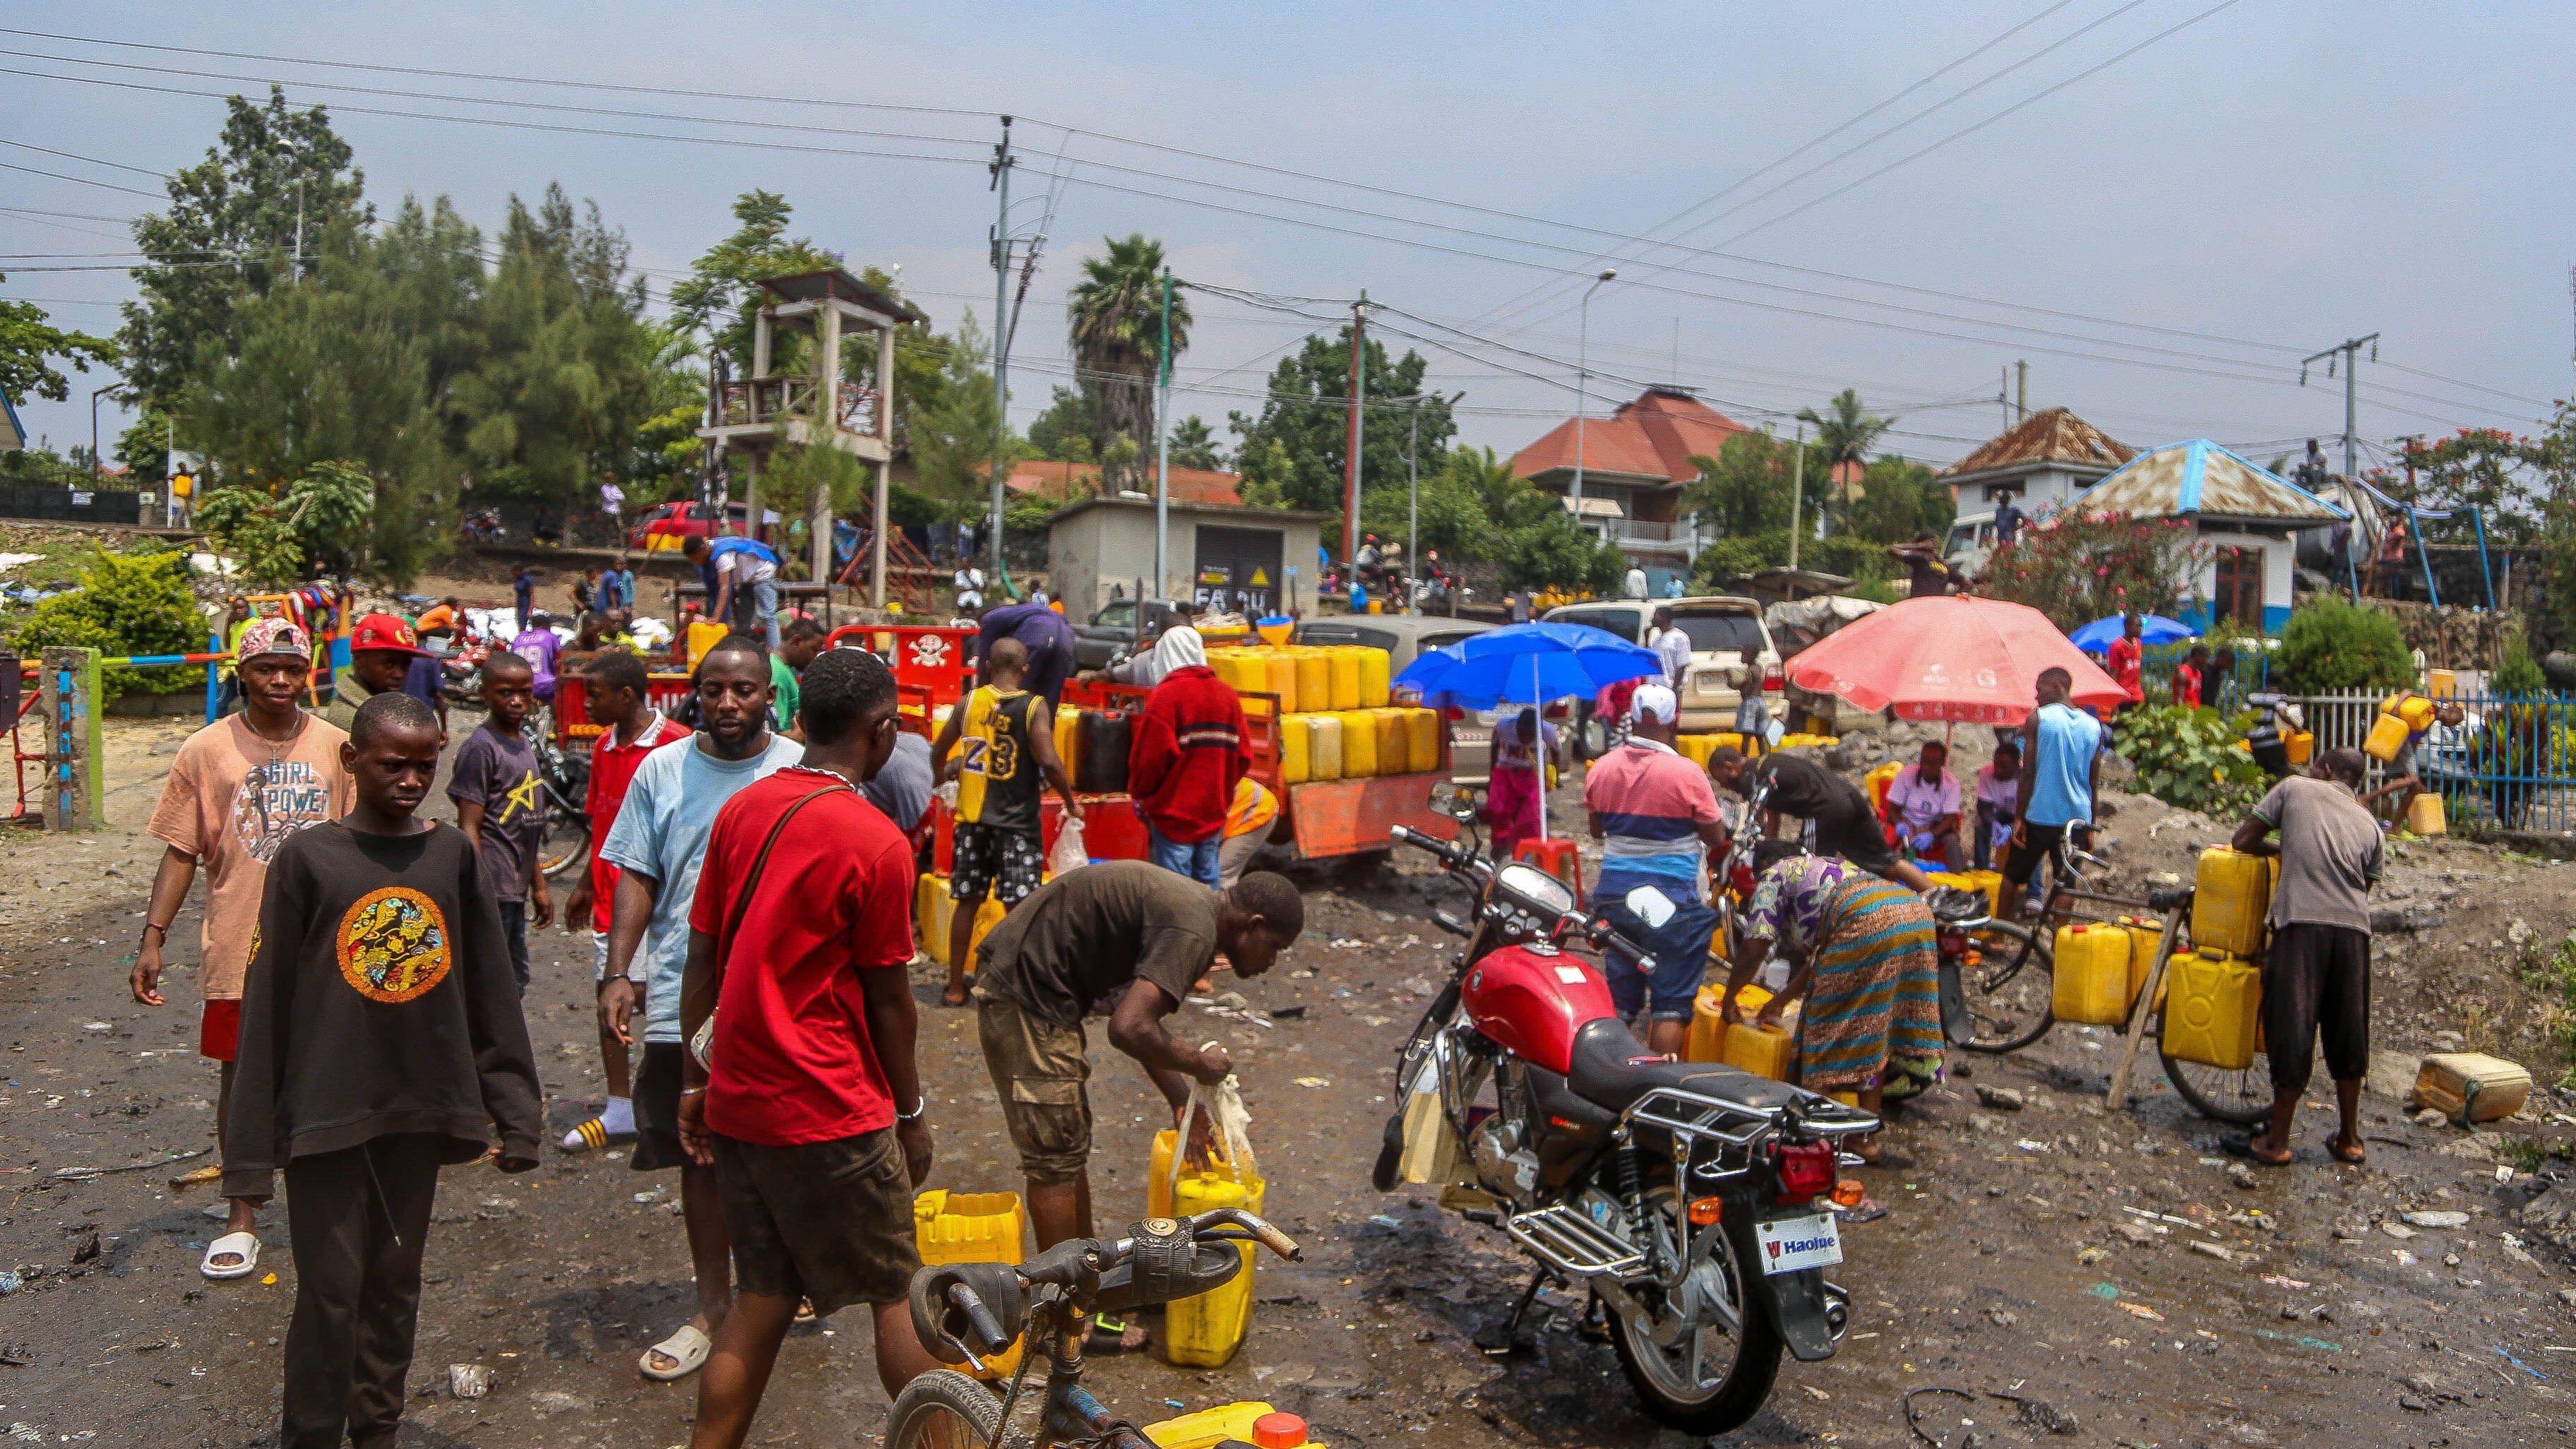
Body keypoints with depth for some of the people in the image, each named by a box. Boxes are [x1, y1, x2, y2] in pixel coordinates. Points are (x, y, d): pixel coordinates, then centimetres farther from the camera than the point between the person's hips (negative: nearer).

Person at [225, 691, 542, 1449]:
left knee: (395, 1283, 14)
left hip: (423, 1107, 3)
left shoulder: (453, 854, 1)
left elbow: (490, 992, 5)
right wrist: (250, 1147, -3)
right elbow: (266, 1003, -3)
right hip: (326, 1110, -3)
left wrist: (517, 1115, 4)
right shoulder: (308, 856, -6)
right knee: (330, 1290, 2)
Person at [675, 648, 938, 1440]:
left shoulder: (741, 810, 3)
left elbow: (702, 957, 6)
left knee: (763, 1296, 17)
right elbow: (887, 998, -10)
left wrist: (694, 1081, 15)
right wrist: (912, 1111, 2)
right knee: (896, 1294, 10)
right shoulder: (876, 843, -16)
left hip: (737, 1103, 6)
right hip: (830, 1110, -6)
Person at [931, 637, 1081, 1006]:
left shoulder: (970, 702, 2)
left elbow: (937, 752, 11)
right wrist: (1071, 802, -5)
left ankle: (955, 987, 20)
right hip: (1017, 822, -3)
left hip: (972, 818, 4)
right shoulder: (1034, 707, -8)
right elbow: (1048, 761, -19)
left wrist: (943, 774, 33)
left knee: (967, 902, 13)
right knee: (1018, 907, 1)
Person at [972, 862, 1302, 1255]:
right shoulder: (1192, 931, -21)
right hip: (1027, 996, -11)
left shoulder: (1193, 904, 10)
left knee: (1071, 1142, 20)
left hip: (1021, 982, 11)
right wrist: (1200, 1064, -14)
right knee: (1055, 1156, 0)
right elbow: (1128, 1029, -31)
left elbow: (1141, 1019, 18)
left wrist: (1183, 1103, 16)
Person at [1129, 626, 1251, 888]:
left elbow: (1150, 757, -15)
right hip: (1214, 814, 6)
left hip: (1174, 814, -5)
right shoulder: (1227, 694, 5)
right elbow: (1243, 756, 6)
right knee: (1207, 885, 14)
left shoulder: (1166, 694, -12)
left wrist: (1139, 793, 2)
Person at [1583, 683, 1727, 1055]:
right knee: (1672, 1000, 3)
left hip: (1613, 894, 5)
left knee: (1618, 995, 15)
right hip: (1670, 898, -5)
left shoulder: (1601, 768, 0)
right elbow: (1716, 837, -6)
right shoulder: (1686, 773, -15)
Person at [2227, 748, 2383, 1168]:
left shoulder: (2295, 787, 12)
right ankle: (2349, 1139, 24)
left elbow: (2242, 840, 10)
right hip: (2354, 928, 4)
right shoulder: (2370, 824, 22)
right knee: (2348, 1033, 15)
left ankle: (2276, 1142, 5)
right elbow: (2366, 883, 21)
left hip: (2302, 923, -4)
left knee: (2292, 1029, -1)